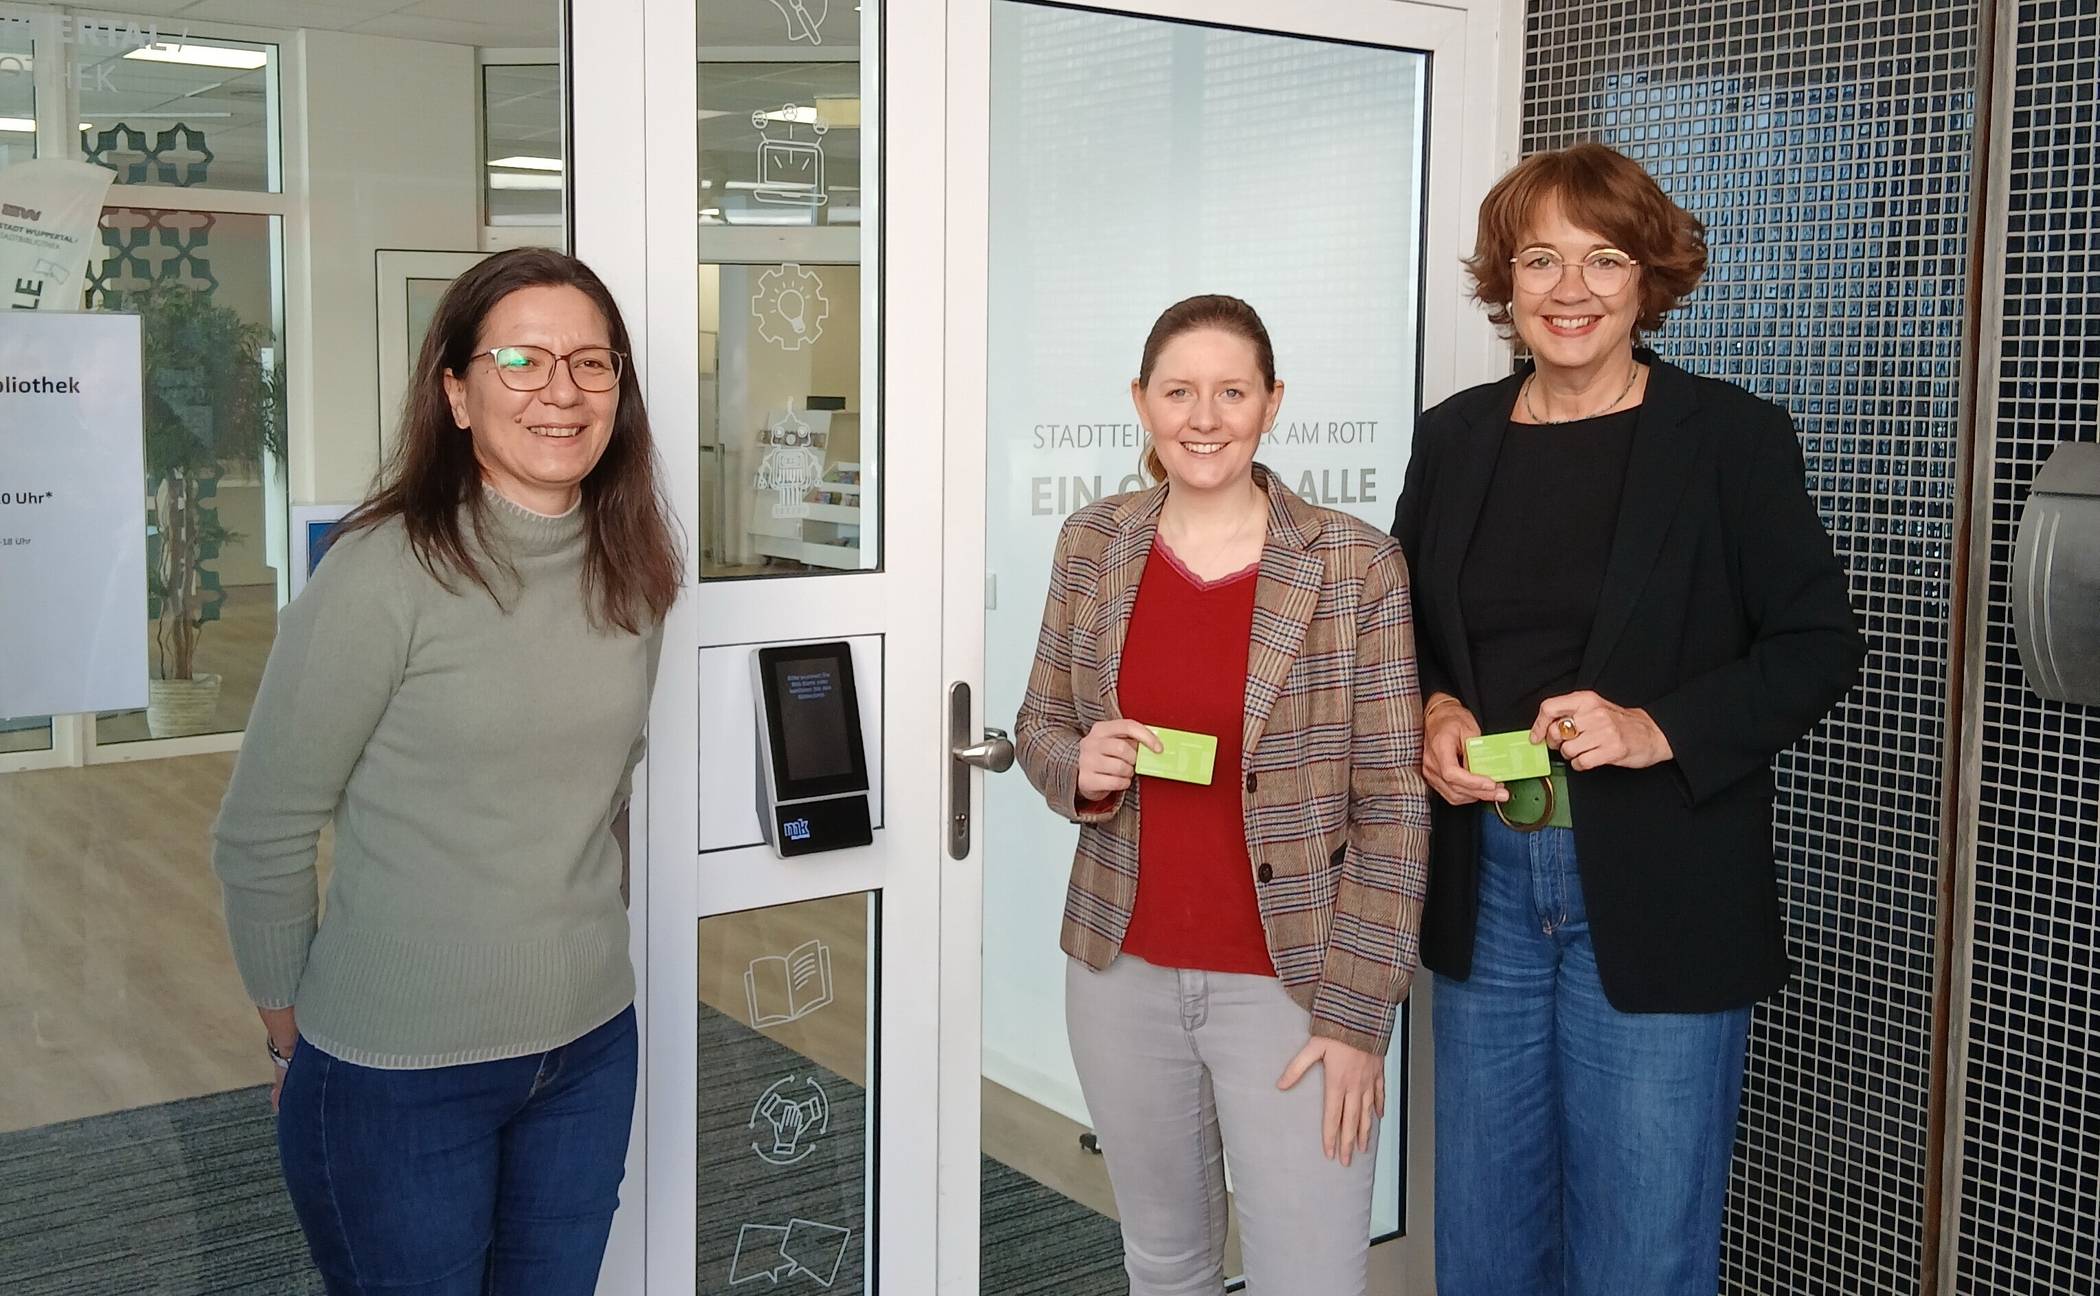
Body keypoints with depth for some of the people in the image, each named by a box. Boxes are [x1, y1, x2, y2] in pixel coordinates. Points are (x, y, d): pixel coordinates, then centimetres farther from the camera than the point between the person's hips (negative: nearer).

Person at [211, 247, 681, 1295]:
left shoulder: (631, 573, 1)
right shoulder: (384, 572, -16)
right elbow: (258, 839, -10)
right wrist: (293, 1039, -1)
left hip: (591, 1050, 5)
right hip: (397, 1078, -5)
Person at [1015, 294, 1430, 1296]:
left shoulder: (1356, 565, -10)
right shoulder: (1093, 545, 0)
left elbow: (1392, 801, -9)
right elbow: (1039, 723, 11)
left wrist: (1355, 1011, -11)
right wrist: (1079, 770, -13)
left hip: (1288, 980, -3)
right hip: (1121, 971, 3)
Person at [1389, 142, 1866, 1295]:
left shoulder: (1732, 438, -4)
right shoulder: (1453, 438, 7)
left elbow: (1819, 641, -5)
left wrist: (1660, 729, -19)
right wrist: (1431, 712, -6)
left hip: (1657, 900, -4)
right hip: (1485, 885, 4)